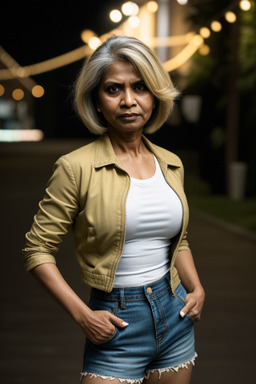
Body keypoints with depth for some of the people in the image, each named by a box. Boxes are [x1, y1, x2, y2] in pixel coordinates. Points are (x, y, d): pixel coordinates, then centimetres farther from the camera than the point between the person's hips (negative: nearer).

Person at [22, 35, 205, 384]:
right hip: (115, 326, -5)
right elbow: (37, 249, -8)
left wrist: (196, 289, 5)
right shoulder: (77, 167, -11)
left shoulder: (171, 164, 6)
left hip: (176, 316, 5)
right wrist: (82, 315, -14)